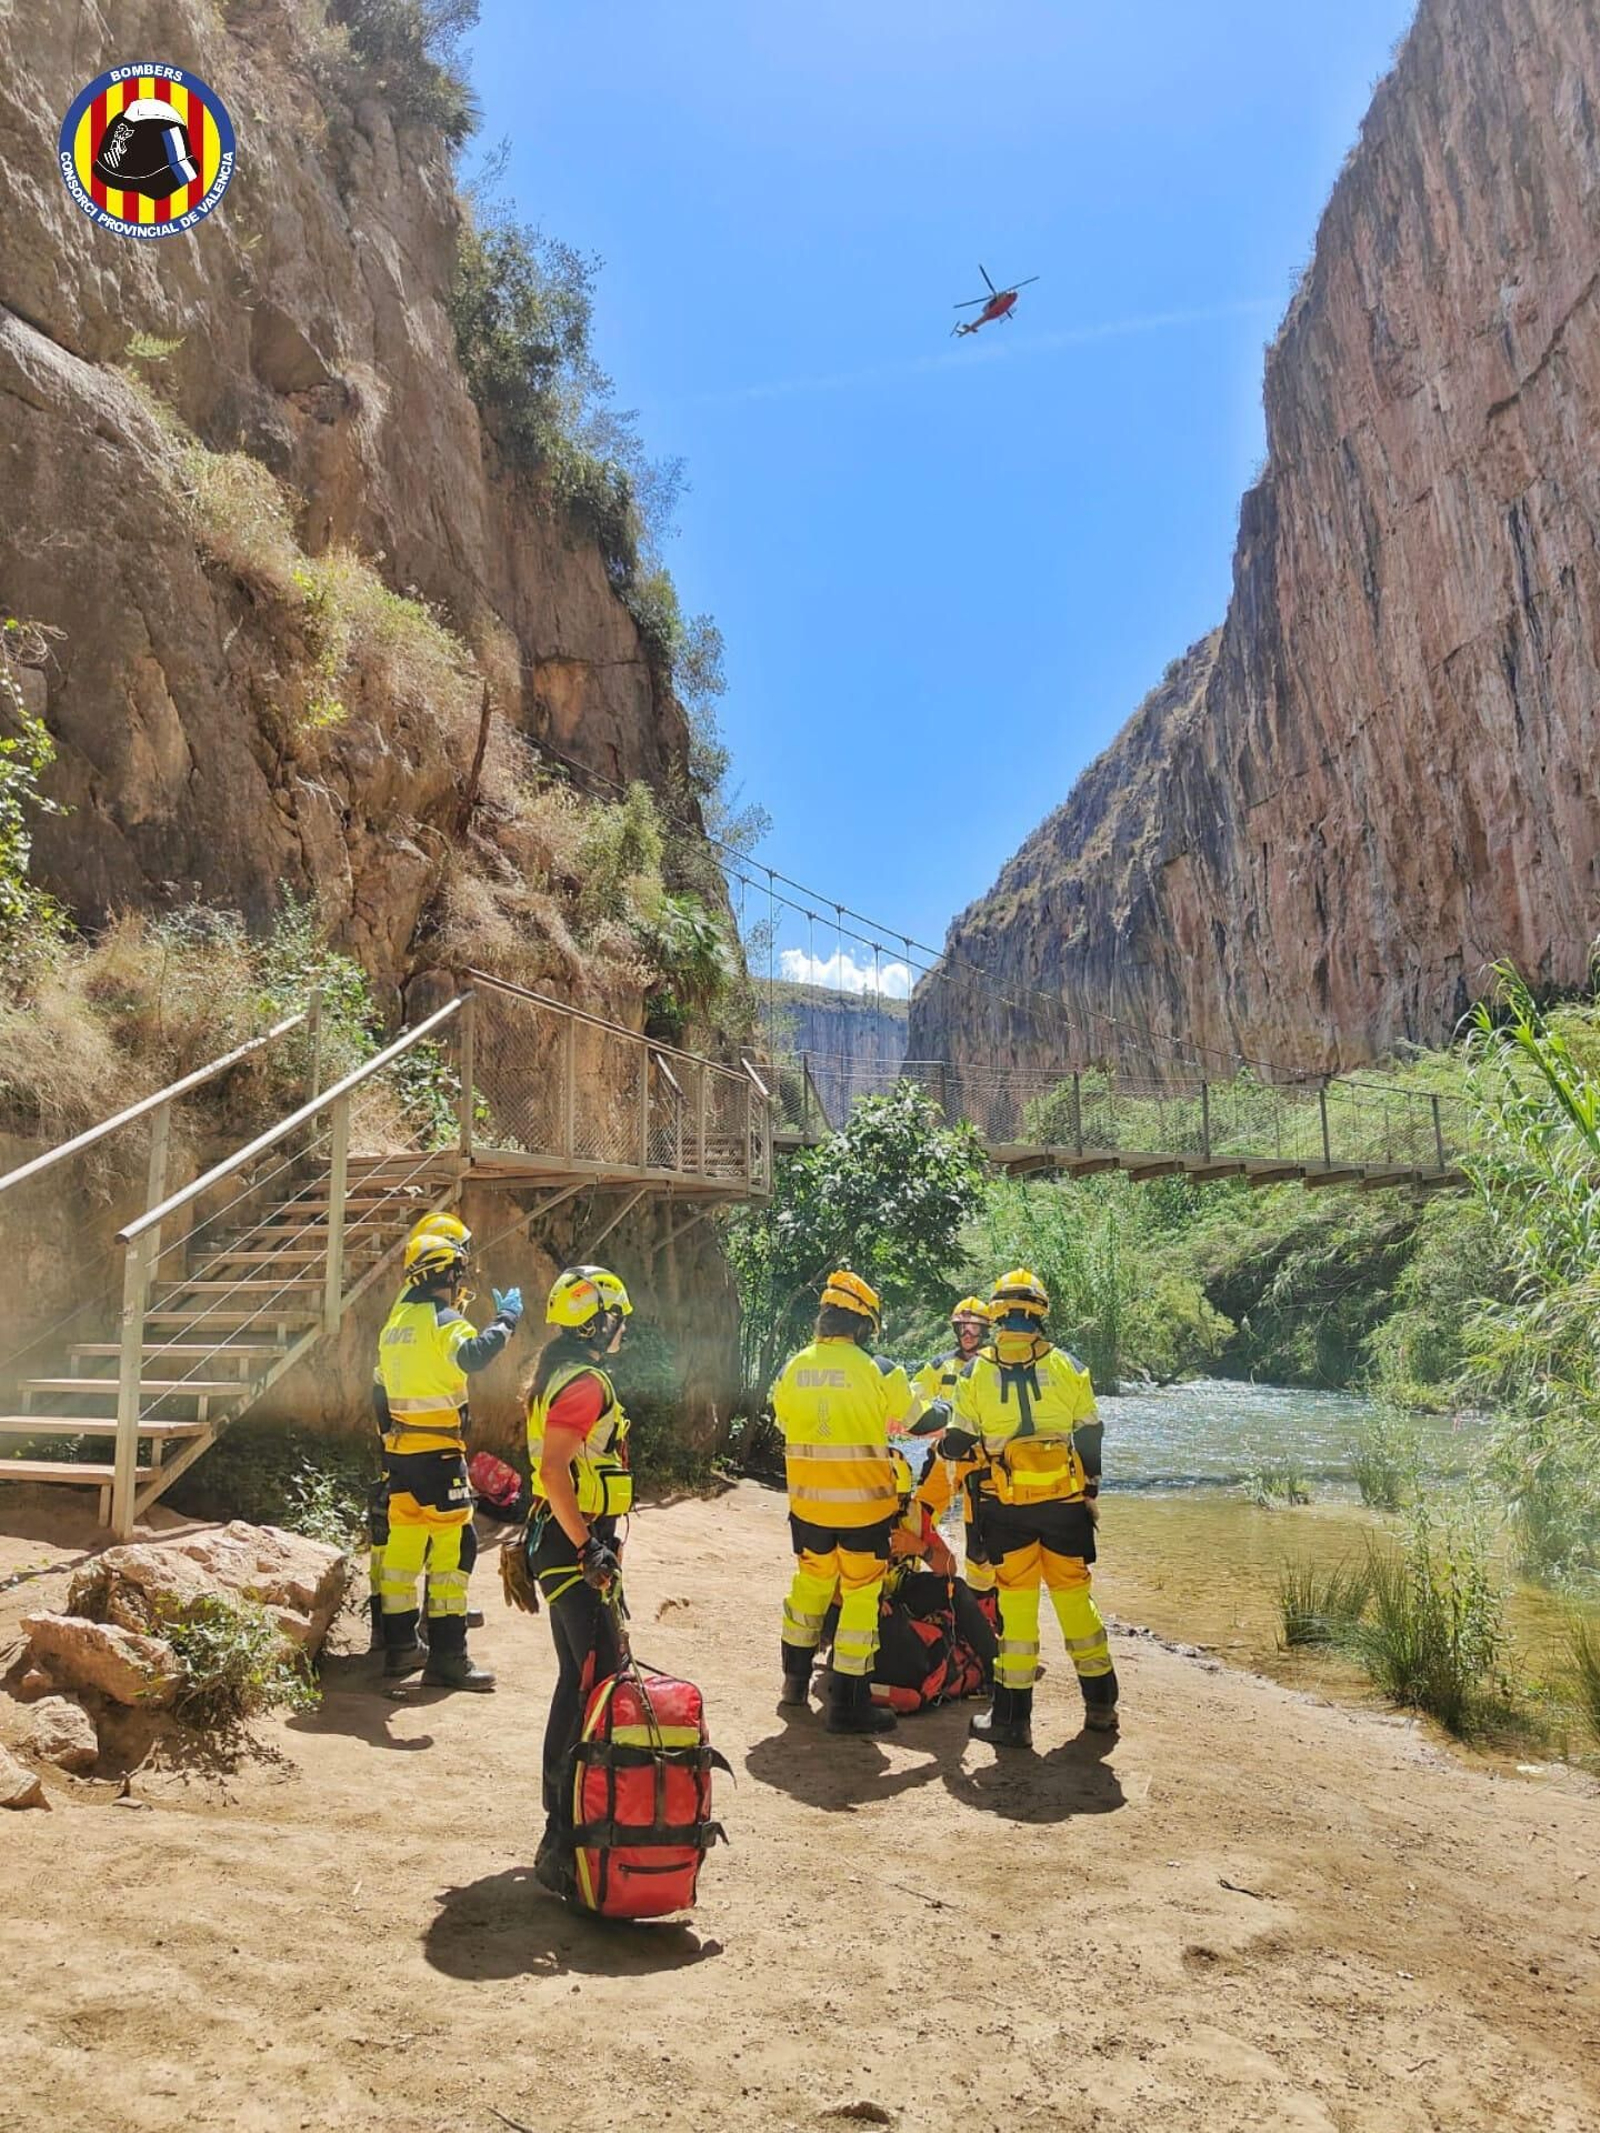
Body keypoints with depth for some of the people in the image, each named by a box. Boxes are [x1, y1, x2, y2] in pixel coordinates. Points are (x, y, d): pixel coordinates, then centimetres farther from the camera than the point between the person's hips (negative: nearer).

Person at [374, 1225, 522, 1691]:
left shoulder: (396, 1320, 13)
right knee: (452, 1548, -5)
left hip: (400, 1449, 9)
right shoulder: (443, 1320, -14)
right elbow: (473, 1355, -34)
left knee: (403, 1542, 14)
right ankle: (447, 1657, -5)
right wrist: (505, 1319, -22)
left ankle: (400, 1645, 23)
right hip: (438, 1453, -9)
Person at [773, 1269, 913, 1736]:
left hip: (807, 1502, 5)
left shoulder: (791, 1370, -2)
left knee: (811, 1582, 23)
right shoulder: (878, 1372, -14)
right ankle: (848, 1703, 8)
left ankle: (795, 1678, 35)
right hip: (865, 1503, -4)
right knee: (861, 1595, 6)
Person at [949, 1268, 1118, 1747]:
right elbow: (1090, 1435, 6)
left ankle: (1013, 1716, 7)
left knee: (1017, 1600, 4)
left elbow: (959, 1442, 1)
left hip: (1007, 1505, -1)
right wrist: (1091, 1491, 16)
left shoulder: (976, 1372, -2)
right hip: (1065, 1499, 1)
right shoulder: (1067, 1366, 0)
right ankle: (1101, 1702, 23)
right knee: (1074, 1593, 13)